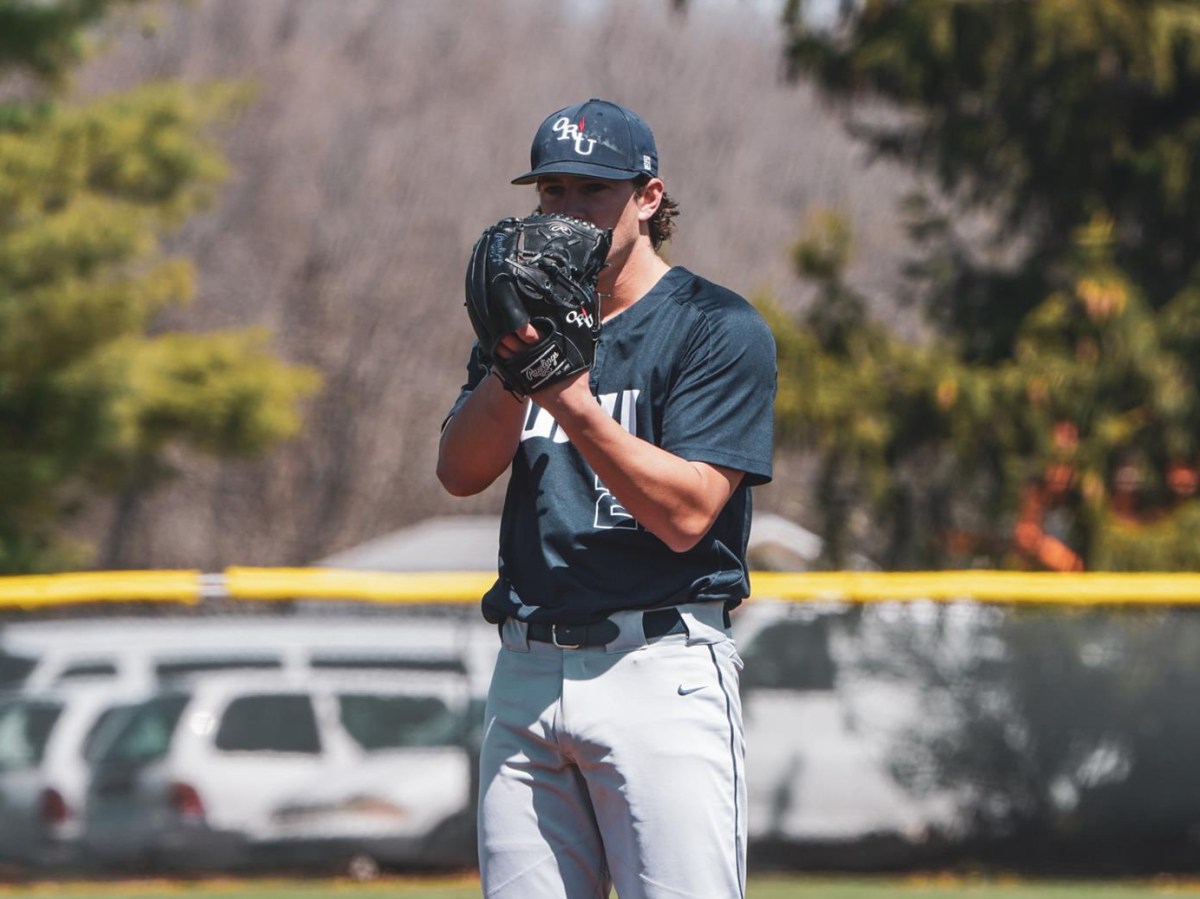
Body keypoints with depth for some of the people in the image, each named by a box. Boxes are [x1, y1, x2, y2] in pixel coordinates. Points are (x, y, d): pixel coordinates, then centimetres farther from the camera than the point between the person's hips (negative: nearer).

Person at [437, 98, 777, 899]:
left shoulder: (719, 329, -2)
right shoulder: (533, 319, 17)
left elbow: (685, 513, -13)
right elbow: (461, 471, 3)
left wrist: (574, 404, -22)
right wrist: (514, 368, -15)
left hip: (663, 668, -6)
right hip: (527, 672, 6)